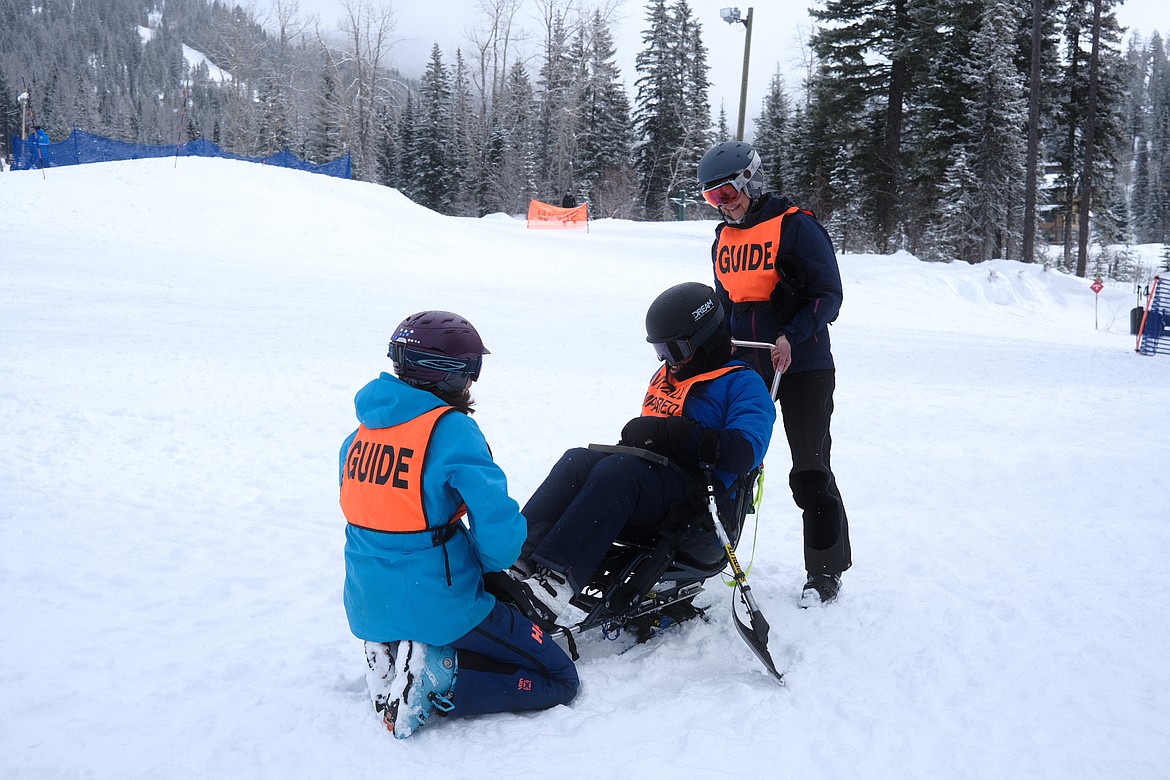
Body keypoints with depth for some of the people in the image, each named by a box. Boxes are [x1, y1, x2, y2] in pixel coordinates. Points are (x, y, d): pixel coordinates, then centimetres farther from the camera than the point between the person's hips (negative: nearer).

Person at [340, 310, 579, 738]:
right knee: (559, 680, 4)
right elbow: (498, 525, -24)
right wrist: (492, 560, -1)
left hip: (368, 608, 8)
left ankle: (393, 660, 5)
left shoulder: (364, 429, 5)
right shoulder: (450, 429, -18)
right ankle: (435, 678, -12)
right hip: (440, 604, -8)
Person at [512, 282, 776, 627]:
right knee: (578, 460, -23)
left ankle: (555, 579, -45)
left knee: (616, 471, -34)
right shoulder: (665, 376, 25)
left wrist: (668, 432, -18)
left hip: (698, 497, -7)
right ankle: (523, 560, -39)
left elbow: (745, 452, -16)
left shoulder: (743, 384, 1)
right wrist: (634, 437, 8)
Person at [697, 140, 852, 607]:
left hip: (802, 367, -6)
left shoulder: (795, 226, -10)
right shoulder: (724, 237, 12)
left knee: (810, 471, -2)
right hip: (746, 368, 6)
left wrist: (791, 338, -25)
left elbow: (828, 295, -12)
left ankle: (826, 572, 9)